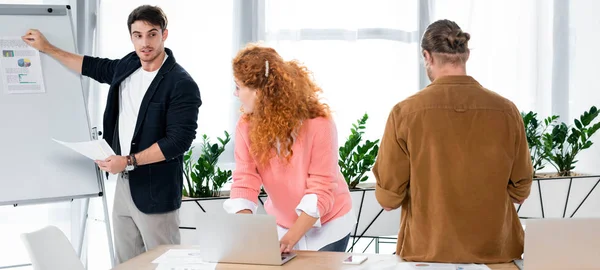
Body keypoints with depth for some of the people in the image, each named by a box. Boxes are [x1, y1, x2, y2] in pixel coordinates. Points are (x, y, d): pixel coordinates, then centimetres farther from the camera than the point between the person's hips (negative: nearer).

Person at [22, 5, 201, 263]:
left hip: (155, 191, -7)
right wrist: (46, 48, 28)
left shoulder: (181, 84, -15)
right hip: (124, 184, 8)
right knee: (125, 264, 13)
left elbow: (179, 141, -20)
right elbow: (92, 67, 27)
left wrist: (129, 161, -21)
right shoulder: (128, 66, 7)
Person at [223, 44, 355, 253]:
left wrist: (290, 239, -37)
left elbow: (320, 190, -26)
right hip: (280, 225, 3)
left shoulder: (318, 124, -26)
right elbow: (244, 182, -19)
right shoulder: (246, 126, -14)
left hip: (327, 226, -3)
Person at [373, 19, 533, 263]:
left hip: (428, 251, -2)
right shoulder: (506, 111, -6)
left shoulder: (405, 112, -11)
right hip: (494, 250, 2)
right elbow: (520, 191, 3)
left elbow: (388, 198, -6)